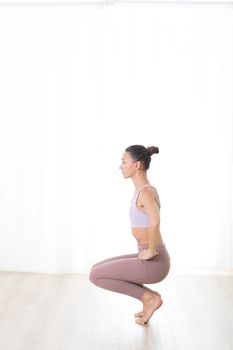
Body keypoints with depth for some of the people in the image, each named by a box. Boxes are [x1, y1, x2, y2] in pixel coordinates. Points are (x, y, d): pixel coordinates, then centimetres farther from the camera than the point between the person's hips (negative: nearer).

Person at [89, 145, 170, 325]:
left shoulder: (145, 192, -20)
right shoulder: (146, 188, 10)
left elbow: (155, 221, -39)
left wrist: (151, 252, -25)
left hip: (153, 263, -9)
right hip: (150, 260, 9)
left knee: (95, 276, -4)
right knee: (97, 269, 17)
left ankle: (149, 297, 0)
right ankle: (150, 296, 14)